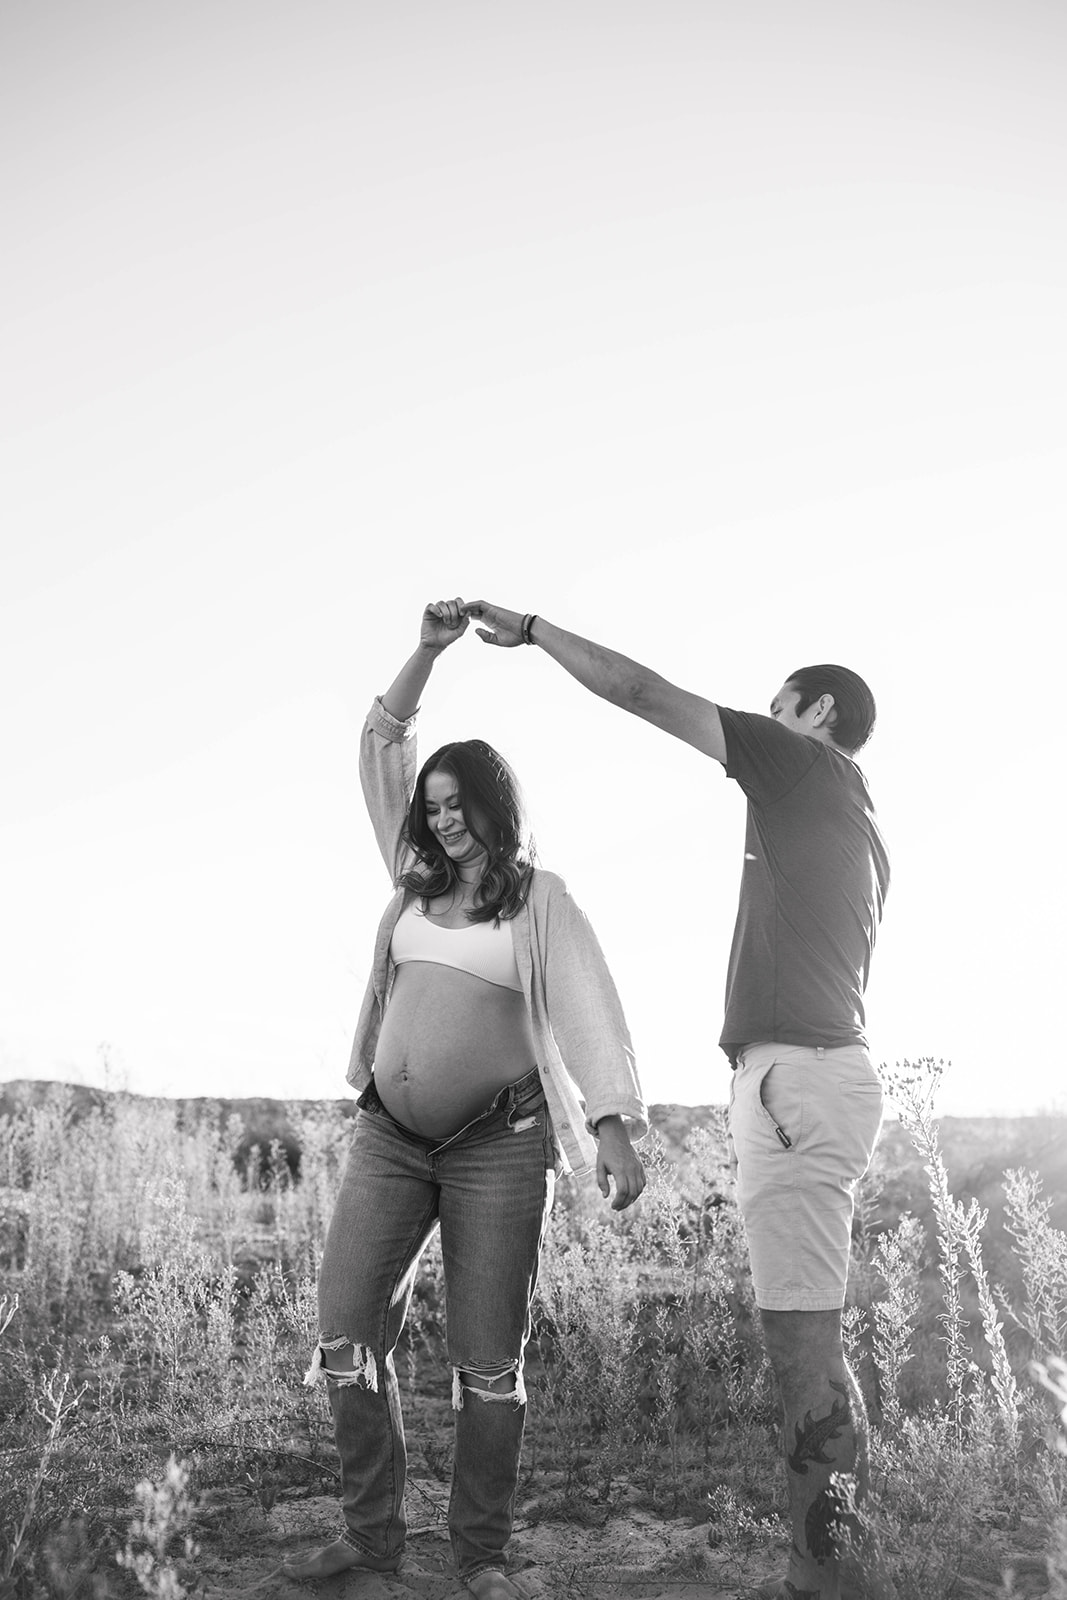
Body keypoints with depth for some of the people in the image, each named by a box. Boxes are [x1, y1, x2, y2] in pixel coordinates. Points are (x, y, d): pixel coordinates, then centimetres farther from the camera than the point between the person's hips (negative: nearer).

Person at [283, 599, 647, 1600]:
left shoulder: (541, 898, 0)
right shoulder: (417, 879, 13)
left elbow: (589, 1011, -10)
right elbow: (380, 745, 14)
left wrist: (613, 1128, -22)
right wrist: (429, 650, 6)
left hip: (498, 1143, -4)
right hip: (389, 1136, 5)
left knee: (488, 1359, 1)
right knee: (345, 1330, 0)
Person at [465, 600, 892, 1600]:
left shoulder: (806, 760, 1)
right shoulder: (859, 828, 27)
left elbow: (639, 692, -1)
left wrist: (532, 630, 9)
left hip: (795, 1074, -10)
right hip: (818, 1073, 10)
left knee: (802, 1340, -9)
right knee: (809, 1341, 11)